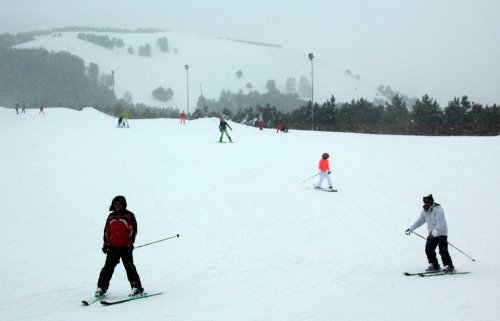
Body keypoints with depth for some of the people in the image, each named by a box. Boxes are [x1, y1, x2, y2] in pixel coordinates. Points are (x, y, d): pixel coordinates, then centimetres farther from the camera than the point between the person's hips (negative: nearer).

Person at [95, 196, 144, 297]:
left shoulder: (129, 215, 2)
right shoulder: (111, 216, 14)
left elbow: (134, 230, -1)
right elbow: (106, 231, 19)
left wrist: (130, 243, -8)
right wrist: (105, 243, 11)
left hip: (125, 247, -4)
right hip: (112, 247, 4)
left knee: (129, 267, -7)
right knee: (108, 268, 1)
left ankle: (137, 287, -3)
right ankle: (101, 287, 6)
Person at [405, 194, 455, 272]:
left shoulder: (438, 209, -17)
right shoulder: (425, 211, 9)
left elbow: (440, 222, -26)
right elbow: (420, 221, 22)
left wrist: (435, 231, -37)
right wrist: (411, 228, 22)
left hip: (441, 233, -8)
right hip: (432, 234, 8)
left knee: (443, 251, -13)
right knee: (429, 250, 3)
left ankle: (449, 267, -7)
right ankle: (435, 266, 15)